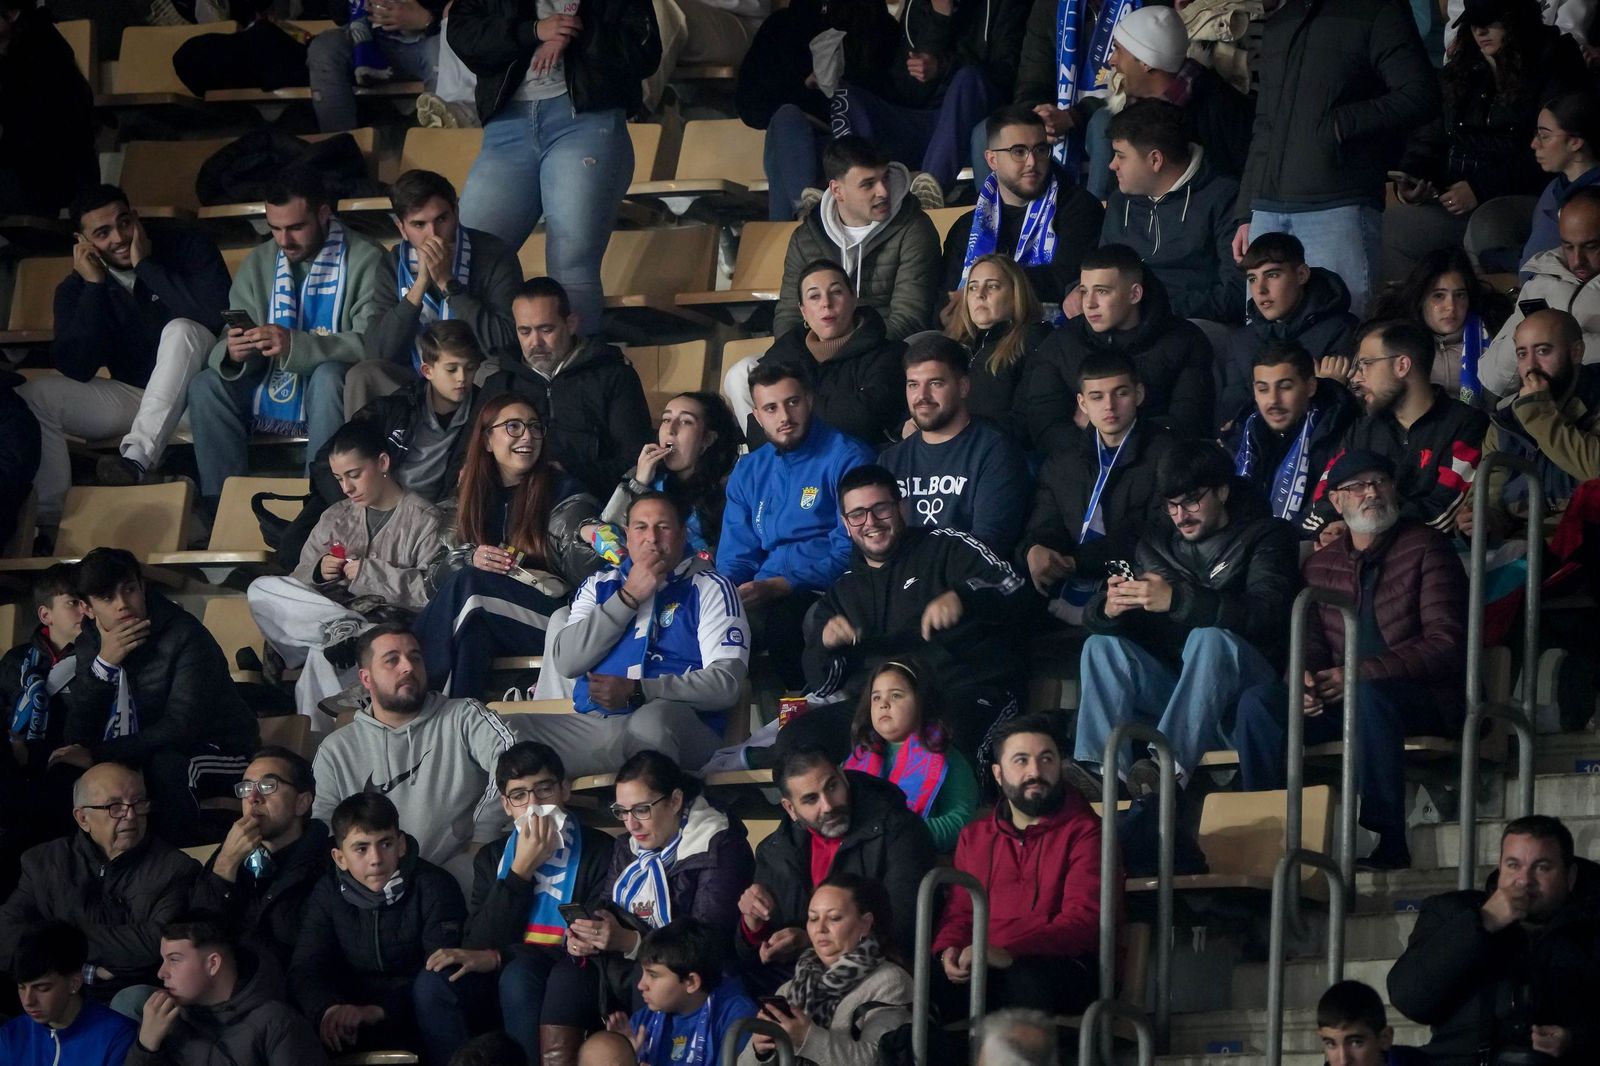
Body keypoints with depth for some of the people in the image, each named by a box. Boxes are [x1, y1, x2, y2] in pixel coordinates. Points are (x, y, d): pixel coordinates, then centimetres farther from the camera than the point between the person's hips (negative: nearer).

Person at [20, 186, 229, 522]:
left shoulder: (187, 248, -9)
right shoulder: (76, 287, -1)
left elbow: (214, 315, -27)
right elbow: (76, 369, -13)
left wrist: (147, 266, -23)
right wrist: (94, 286, -18)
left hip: (190, 390, -3)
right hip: (129, 395, 3)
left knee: (180, 329, -34)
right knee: (33, 396, -16)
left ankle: (137, 459, -43)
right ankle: (49, 517, -22)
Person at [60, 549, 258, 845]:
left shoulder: (184, 635, -21)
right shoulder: (89, 646, -3)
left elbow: (182, 727, -28)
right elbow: (76, 737, -12)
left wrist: (97, 755, -31)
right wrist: (103, 663, -25)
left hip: (222, 754, -5)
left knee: (166, 763, -37)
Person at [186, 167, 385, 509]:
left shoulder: (364, 259, -9)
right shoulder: (258, 263, 6)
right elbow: (223, 350, 2)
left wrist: (296, 346, -36)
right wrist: (232, 354, -24)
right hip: (269, 395, 4)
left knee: (328, 376, -36)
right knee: (205, 385, -19)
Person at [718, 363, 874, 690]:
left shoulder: (846, 459, 1)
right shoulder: (748, 472, 20)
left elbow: (850, 552, -6)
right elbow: (735, 559, 20)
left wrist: (777, 587, -17)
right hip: (763, 596, 4)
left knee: (777, 618, -38)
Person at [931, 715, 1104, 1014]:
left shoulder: (1086, 832, 5)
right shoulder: (975, 836, 24)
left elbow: (1084, 919, -7)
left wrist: (1009, 953, -22)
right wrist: (949, 950, 0)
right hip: (982, 967, 3)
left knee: (1028, 980, -40)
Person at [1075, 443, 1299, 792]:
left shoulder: (1266, 537, 1)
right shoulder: (1157, 544, 16)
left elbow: (1263, 614, -20)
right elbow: (1093, 617, 6)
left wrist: (1176, 600, -32)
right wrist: (1109, 608, -21)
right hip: (1170, 683, 5)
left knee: (1210, 639, -34)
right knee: (1101, 646, -16)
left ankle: (1170, 766, -50)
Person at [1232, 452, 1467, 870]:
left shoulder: (1425, 549, -2)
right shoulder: (1321, 565, 16)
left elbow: (1446, 645, -12)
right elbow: (1310, 644, 13)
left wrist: (1360, 675, -21)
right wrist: (1303, 678, -14)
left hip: (1425, 698, -5)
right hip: (1338, 697, 5)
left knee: (1370, 696, -40)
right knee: (1258, 702, -19)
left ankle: (1389, 844, -36)